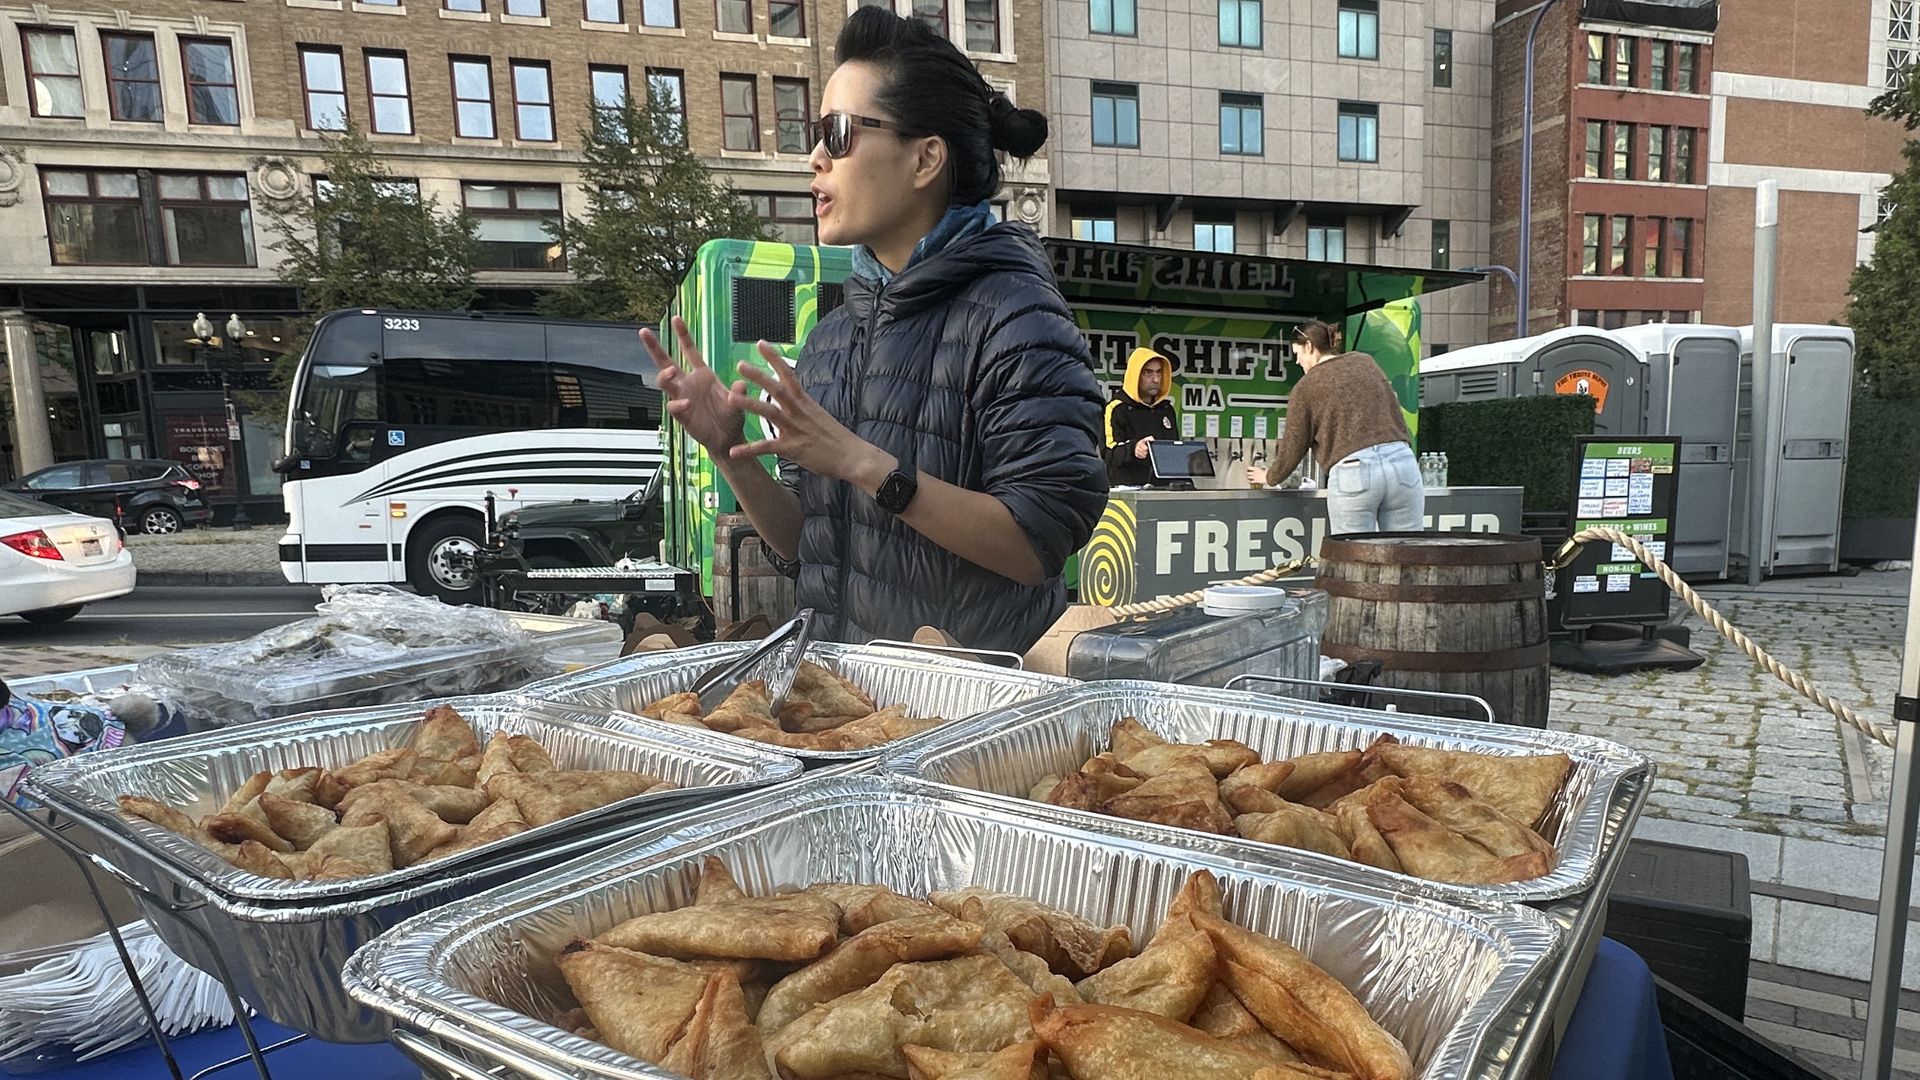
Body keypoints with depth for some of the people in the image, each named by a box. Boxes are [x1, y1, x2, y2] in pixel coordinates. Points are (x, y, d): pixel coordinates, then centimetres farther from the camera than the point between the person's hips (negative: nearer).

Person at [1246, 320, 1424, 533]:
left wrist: (1269, 478, 26)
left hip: (1353, 470, -4)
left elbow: (1292, 449, 10)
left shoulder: (1306, 387, 6)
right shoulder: (1366, 362, 19)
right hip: (1401, 459, 4)